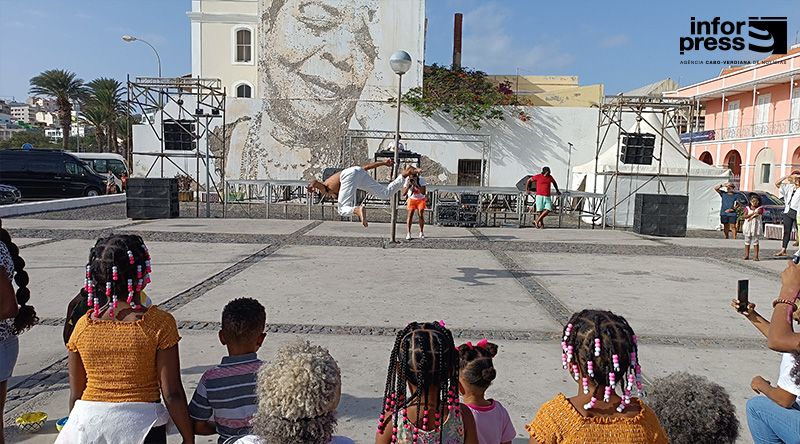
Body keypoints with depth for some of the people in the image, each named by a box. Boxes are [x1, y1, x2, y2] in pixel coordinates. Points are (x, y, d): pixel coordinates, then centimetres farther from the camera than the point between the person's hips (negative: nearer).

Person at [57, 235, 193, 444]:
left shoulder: (83, 326, -2)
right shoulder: (159, 324, -13)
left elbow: (76, 395, 6)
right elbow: (172, 394, -12)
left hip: (88, 424, 4)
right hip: (140, 423, -3)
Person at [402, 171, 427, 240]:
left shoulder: (421, 179, -26)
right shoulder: (407, 180, -21)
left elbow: (423, 193, -34)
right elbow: (403, 193, -24)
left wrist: (416, 185, -43)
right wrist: (408, 185, -37)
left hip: (421, 199, -1)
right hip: (412, 199, 1)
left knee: (421, 215, -9)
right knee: (410, 214, -11)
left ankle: (421, 232, 8)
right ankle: (408, 233, -8)